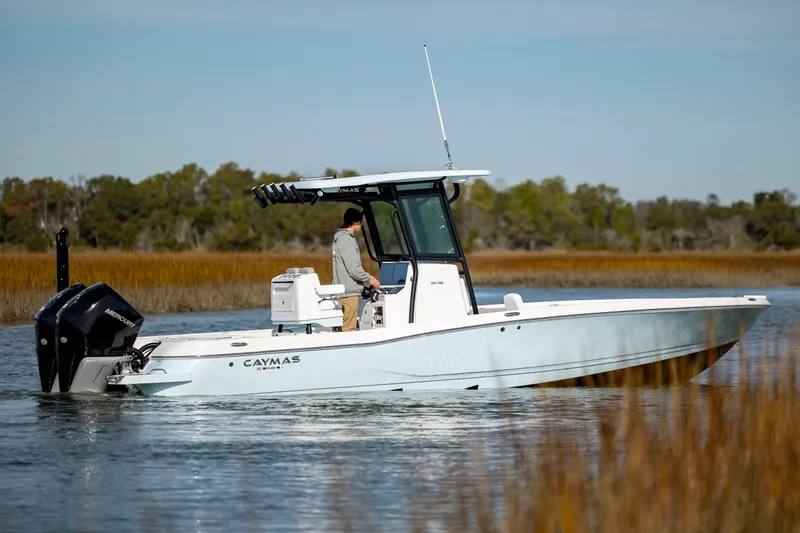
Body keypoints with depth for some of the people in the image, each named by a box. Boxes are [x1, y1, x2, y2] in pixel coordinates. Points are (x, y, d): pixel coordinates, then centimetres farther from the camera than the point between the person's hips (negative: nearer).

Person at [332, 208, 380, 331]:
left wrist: (364, 280, 18)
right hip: (349, 291, -10)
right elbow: (353, 269, -20)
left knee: (344, 325, 13)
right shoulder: (347, 240, -16)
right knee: (348, 328, -9)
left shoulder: (339, 238, 16)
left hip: (342, 288, 10)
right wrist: (369, 279, -5)